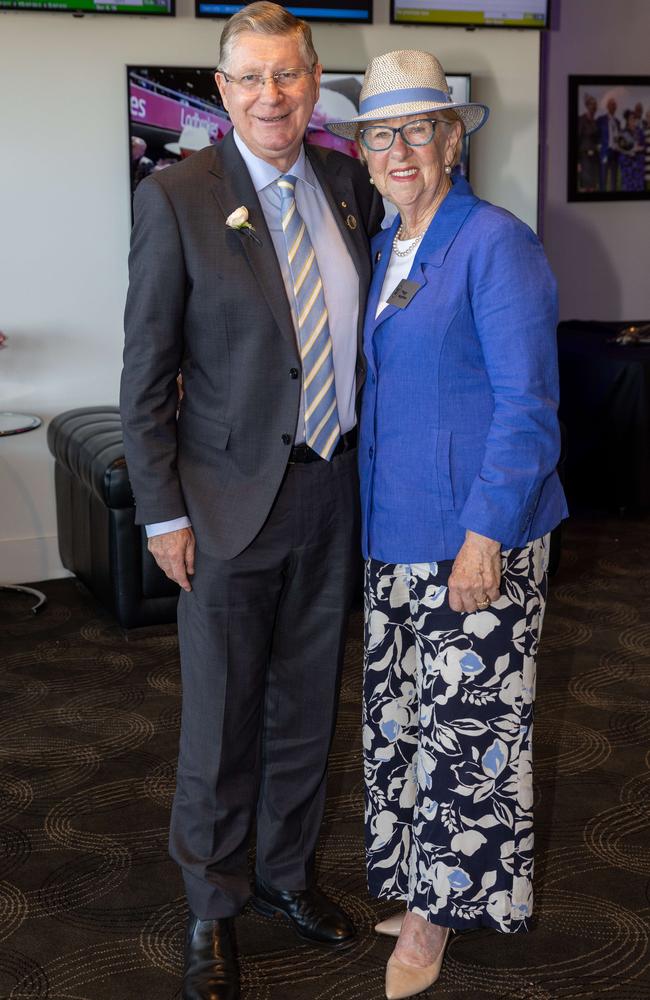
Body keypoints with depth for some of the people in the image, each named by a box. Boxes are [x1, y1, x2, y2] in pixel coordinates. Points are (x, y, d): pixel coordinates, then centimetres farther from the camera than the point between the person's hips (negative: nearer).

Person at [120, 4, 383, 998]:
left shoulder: (349, 182, 4)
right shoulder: (176, 197, -10)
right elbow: (146, 374, -9)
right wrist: (162, 512, -11)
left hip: (335, 492, 5)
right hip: (231, 499, -4)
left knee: (307, 705, 18)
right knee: (220, 720, 7)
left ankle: (288, 873, 38)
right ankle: (213, 911, 27)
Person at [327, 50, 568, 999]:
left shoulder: (497, 244, -12)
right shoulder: (383, 249, 12)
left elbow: (527, 404, -15)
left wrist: (485, 535, -20)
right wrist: (371, 511, 11)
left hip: (476, 531, -7)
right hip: (395, 528, 8)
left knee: (465, 717, 3)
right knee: (400, 710, 14)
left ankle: (439, 910, 21)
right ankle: (420, 888, 32)